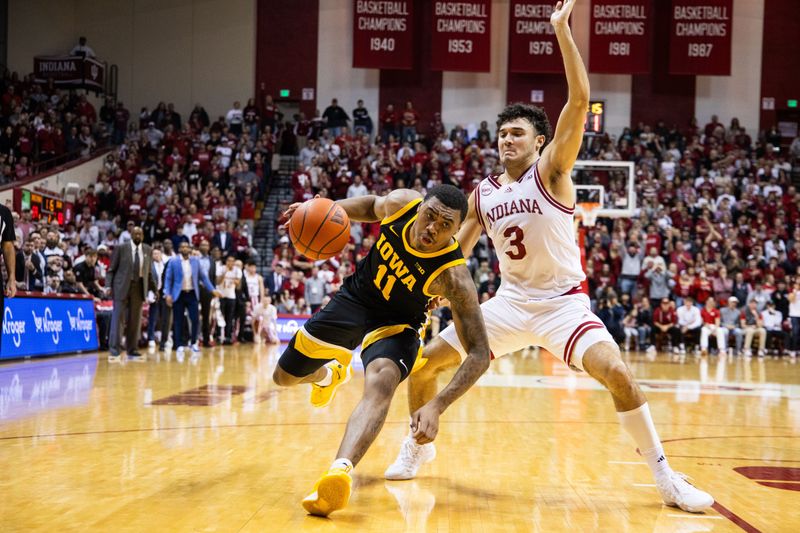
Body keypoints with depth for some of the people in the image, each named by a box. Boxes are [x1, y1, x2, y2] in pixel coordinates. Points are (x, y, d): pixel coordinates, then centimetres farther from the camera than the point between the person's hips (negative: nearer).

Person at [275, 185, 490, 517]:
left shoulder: (453, 277, -33)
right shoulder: (400, 203, -23)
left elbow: (479, 354, -32)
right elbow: (372, 206, 5)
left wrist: (436, 406, -45)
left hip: (396, 324, -5)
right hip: (355, 297, 5)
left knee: (381, 382, -39)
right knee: (284, 376, 15)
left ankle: (340, 473, -59)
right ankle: (331, 373, 50)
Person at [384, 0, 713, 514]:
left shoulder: (551, 170, -9)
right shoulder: (483, 192, 5)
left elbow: (579, 101, -22)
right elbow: (458, 246, 18)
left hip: (563, 302, -5)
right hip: (511, 301, 5)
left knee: (615, 371, -27)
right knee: (424, 362, 0)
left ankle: (665, 475, -10)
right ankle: (420, 445, 25)